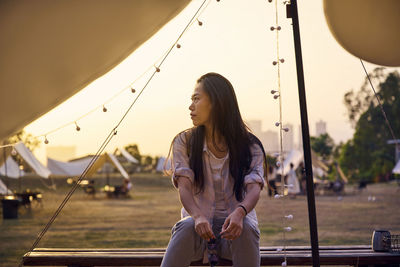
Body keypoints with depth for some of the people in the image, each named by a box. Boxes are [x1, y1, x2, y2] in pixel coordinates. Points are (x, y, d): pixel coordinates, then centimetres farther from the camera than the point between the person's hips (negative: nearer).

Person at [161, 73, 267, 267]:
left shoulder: (249, 146, 2)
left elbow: (254, 188, -14)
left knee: (244, 227, -34)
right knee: (187, 226, -34)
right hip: (199, 223, 0)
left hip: (233, 223, 0)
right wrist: (198, 216, -32)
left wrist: (239, 212, -38)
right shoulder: (184, 142, 5)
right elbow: (184, 187, -9)